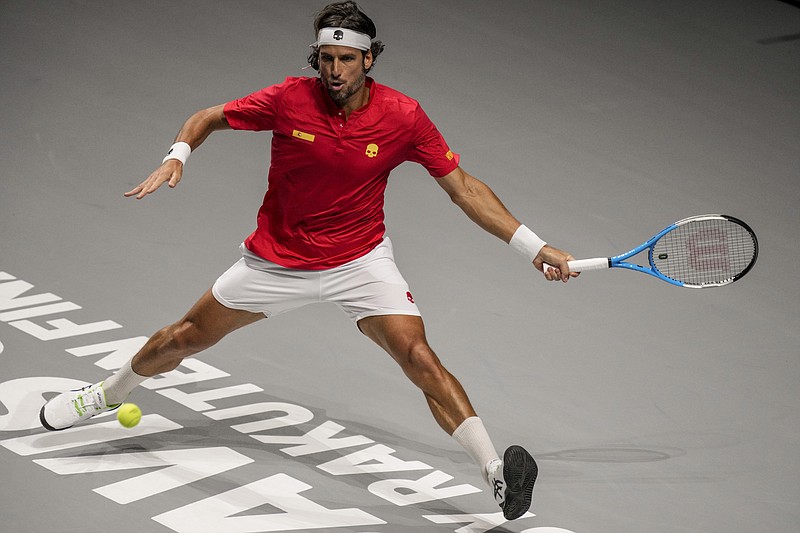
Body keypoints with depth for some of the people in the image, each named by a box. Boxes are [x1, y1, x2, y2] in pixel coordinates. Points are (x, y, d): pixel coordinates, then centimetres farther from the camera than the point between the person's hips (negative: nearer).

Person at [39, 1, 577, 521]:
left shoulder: (403, 116, -18)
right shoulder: (290, 99, -18)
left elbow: (463, 186, -12)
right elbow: (209, 118, -3)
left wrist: (532, 246, -17)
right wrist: (178, 154, -24)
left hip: (361, 259, -2)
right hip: (277, 258, 2)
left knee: (419, 357, -23)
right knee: (183, 339, 15)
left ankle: (495, 470, -24)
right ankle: (107, 394, 44)